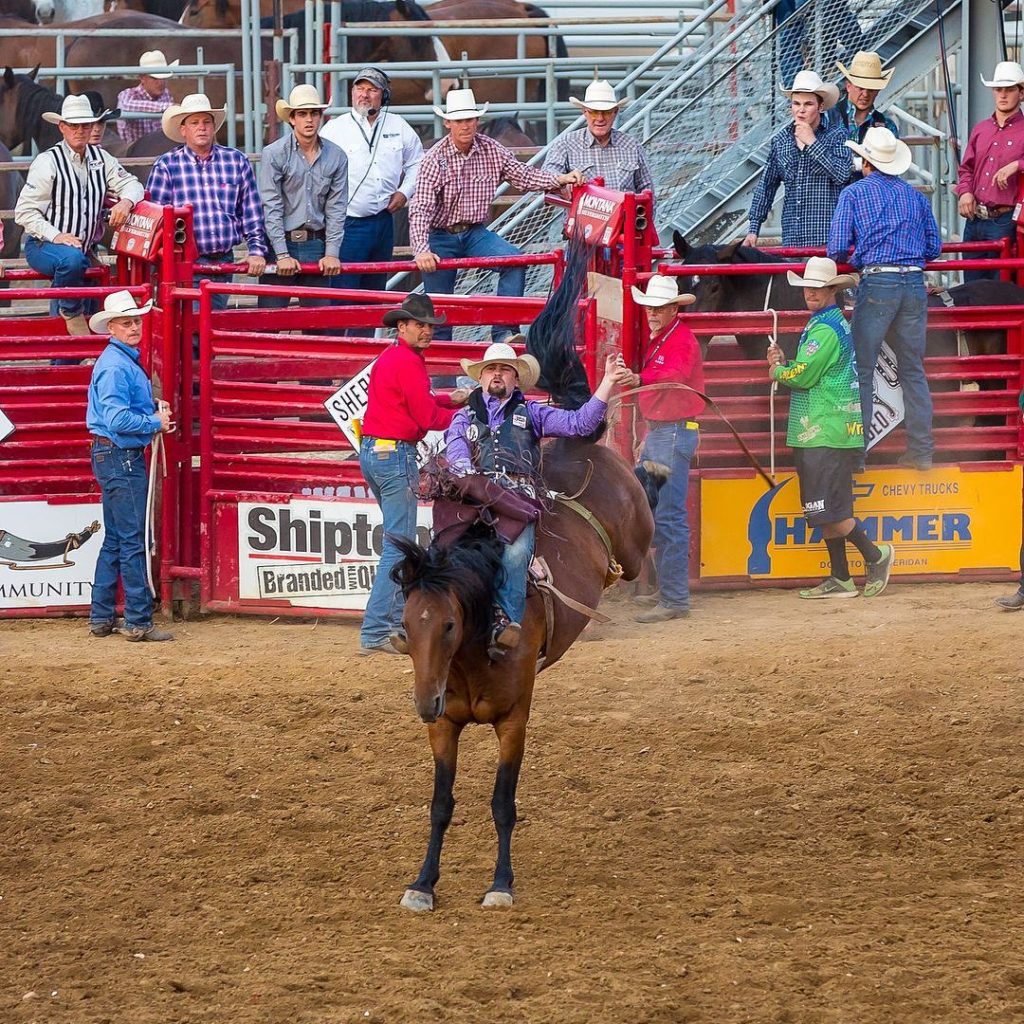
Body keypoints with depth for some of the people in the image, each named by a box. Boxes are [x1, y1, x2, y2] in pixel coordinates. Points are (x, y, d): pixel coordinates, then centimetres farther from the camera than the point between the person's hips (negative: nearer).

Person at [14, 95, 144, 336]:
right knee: (71, 259, -38)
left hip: (83, 250, 6)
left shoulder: (100, 158, 9)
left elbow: (131, 184, 8)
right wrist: (56, 236, -23)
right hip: (42, 246, -6)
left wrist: (126, 201, -18)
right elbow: (25, 211, -10)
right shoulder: (47, 162, -9)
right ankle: (71, 314, -17)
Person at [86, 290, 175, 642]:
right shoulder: (115, 366, -18)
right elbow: (118, 419, -25)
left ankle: (102, 618, 20)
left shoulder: (127, 361, 14)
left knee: (115, 540, 14)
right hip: (119, 457, -11)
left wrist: (156, 410, 8)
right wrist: (156, 423, -14)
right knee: (133, 540, -7)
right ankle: (138, 622, -5)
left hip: (123, 458, 11)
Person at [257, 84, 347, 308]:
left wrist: (332, 253, -3)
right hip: (281, 242, -3)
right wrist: (282, 254, -13)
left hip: (317, 247, 3)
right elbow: (271, 208, -8)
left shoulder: (336, 157, 6)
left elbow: (336, 209, 6)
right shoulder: (274, 154, -4)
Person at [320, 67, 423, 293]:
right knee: (343, 292, -11)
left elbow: (417, 163, 23)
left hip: (383, 222, 5)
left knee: (376, 292, 13)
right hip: (348, 224, -5)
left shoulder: (398, 127, 10)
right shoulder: (334, 129, -2)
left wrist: (404, 192, 8)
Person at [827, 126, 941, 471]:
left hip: (877, 284, -4)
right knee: (913, 370, 9)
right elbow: (934, 248, 15)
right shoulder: (915, 196, 14)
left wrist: (845, 259, 18)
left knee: (861, 370, 1)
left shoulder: (854, 193, 2)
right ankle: (921, 450, 8)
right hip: (915, 284, 4)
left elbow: (837, 248, -5)